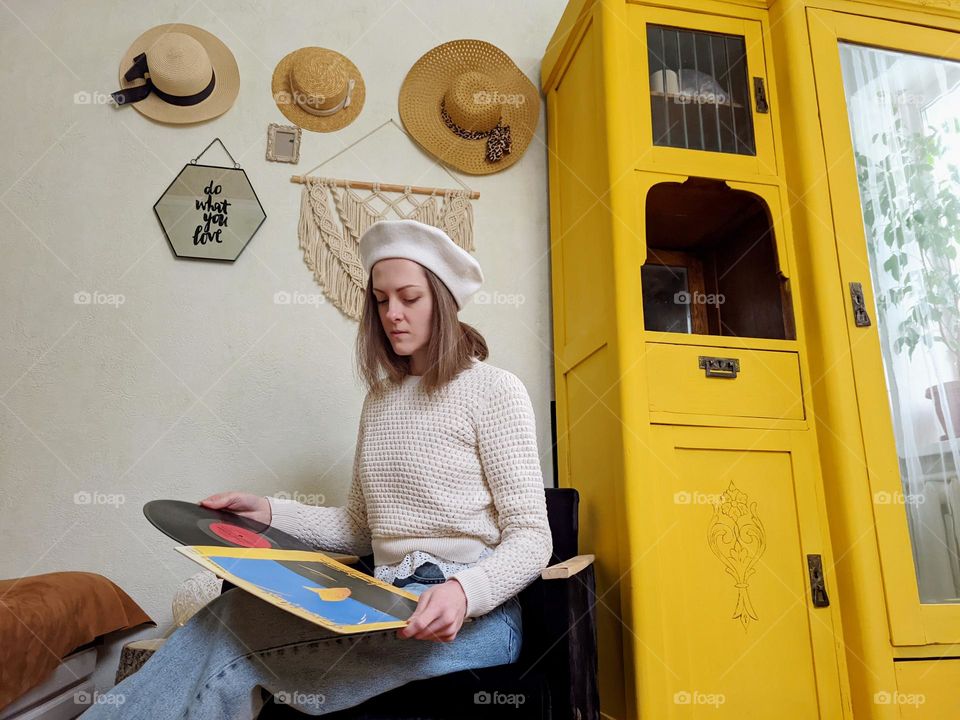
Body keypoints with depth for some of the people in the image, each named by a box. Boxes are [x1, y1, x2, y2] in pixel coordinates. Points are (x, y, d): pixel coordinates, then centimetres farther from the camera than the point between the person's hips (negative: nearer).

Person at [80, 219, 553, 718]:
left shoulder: (493, 389, -5)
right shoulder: (381, 398, 15)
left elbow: (531, 536, -9)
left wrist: (463, 592, -28)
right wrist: (267, 513, 3)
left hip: (472, 616, -5)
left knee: (233, 627, -24)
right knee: (232, 618, -21)